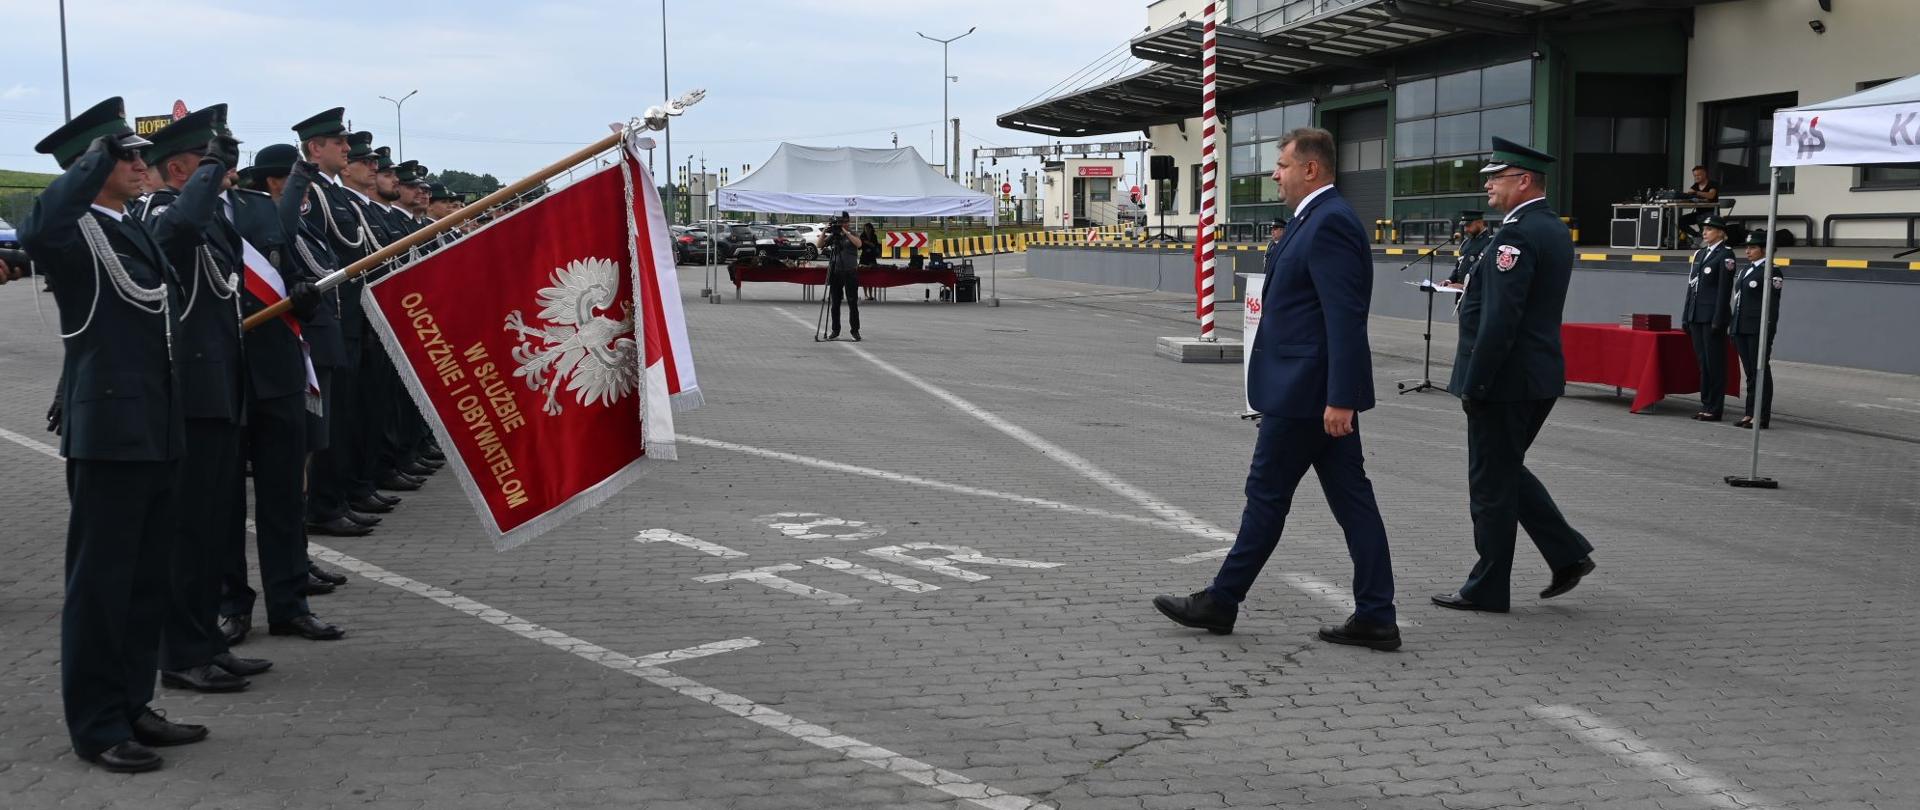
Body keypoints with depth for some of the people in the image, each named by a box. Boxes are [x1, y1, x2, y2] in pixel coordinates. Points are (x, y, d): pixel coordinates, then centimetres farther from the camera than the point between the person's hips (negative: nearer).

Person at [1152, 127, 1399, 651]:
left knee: (1267, 494, 2)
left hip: (1305, 390, -10)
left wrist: (1339, 399, -25)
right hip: (1322, 391, 10)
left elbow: (1345, 319, -22)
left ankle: (1220, 603, 15)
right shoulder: (1322, 219, 16)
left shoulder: (1329, 223, -16)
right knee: (1350, 498, 8)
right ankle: (1375, 617, 11)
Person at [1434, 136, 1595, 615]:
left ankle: (1487, 589, 10)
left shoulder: (1517, 235, -18)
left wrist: (1473, 384, -19)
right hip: (1540, 377, 10)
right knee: (1507, 472, 21)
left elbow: (1500, 319, -23)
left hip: (1507, 378, -10)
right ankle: (1568, 554, 18)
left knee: (1491, 483, 1)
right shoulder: (1555, 230, 13)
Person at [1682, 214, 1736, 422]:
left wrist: (1718, 320, -16)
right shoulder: (1699, 254, 16)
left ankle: (1714, 409, 1)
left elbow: (1724, 289, -12)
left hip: (1712, 316, -7)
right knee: (1702, 362, 10)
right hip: (1696, 316, 7)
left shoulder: (1726, 255, -6)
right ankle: (1706, 405, 15)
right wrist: (1686, 316, 15)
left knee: (1714, 362, -3)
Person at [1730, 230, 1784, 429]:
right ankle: (1750, 413, 14)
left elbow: (1772, 306, -11)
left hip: (1758, 330, -8)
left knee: (1760, 372, -4)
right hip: (1741, 328, 8)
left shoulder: (1772, 272, -7)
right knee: (1750, 373, 10)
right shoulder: (1744, 269, 16)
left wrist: (1768, 332, -16)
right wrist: (1732, 325, 15)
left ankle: (1761, 417, 0)